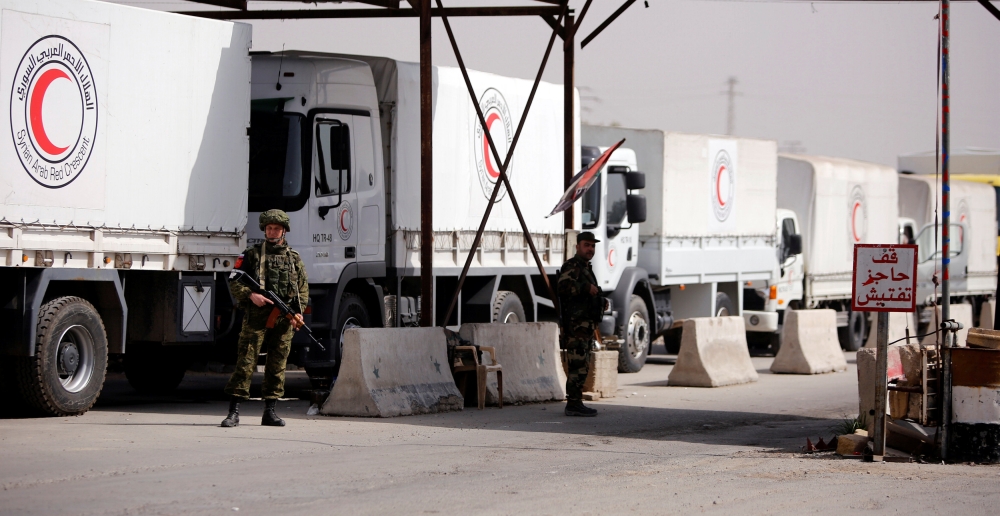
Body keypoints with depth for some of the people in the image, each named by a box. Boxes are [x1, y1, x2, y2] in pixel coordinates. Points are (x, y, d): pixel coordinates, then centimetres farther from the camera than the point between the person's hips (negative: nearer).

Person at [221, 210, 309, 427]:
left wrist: (298, 313, 1)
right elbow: (235, 284, 3)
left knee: (277, 365, 5)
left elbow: (303, 290, 16)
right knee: (245, 363, -8)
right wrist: (250, 295, -15)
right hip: (257, 317, -3)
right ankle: (234, 412, -8)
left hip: (284, 320, 3)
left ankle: (270, 411, 12)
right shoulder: (252, 254, 7)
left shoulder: (294, 259, 15)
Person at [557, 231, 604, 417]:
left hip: (586, 324, 11)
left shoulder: (586, 268, 23)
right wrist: (587, 288, -24)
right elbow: (564, 286, -28)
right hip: (576, 324, -11)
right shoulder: (572, 266, -10)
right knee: (578, 365, -13)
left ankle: (576, 403, 16)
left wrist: (600, 301, 23)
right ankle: (573, 404, -13)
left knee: (582, 366, 12)